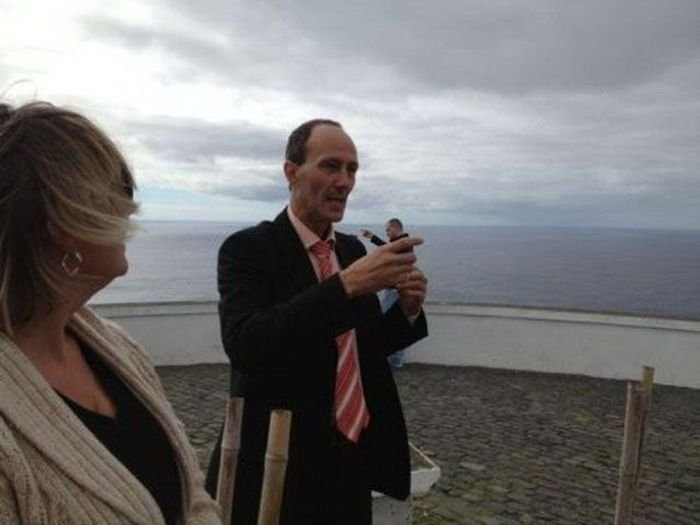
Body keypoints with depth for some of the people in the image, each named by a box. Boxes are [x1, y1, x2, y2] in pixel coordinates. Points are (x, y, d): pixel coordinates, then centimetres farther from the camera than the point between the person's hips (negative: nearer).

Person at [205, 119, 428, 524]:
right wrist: (346, 284, -33)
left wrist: (407, 309, -10)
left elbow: (367, 346, 10)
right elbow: (244, 345, -29)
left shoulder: (354, 249, 4)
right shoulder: (248, 248, -14)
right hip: (279, 467, -5)